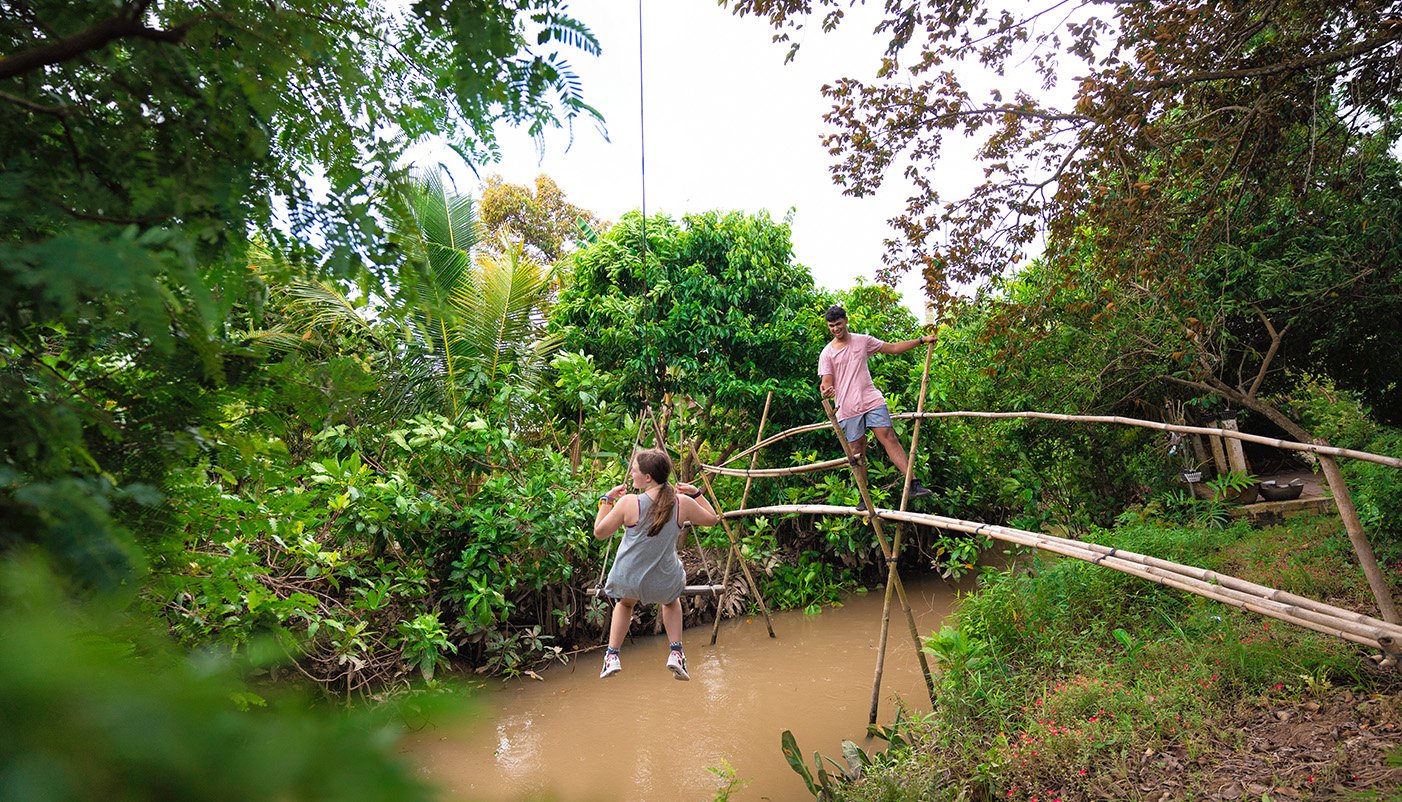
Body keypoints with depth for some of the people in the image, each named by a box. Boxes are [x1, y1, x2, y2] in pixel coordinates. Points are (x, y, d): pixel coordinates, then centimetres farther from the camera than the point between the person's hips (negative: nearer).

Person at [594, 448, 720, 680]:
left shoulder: (628, 503, -20)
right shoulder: (683, 503, -13)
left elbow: (599, 532, -6)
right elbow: (712, 519, 6)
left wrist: (606, 500, 2)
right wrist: (696, 493, 11)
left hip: (627, 581, -1)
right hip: (664, 583, 1)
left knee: (624, 603, 35)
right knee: (671, 601, 37)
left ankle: (612, 655, 29)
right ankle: (676, 653, 24)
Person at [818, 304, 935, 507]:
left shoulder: (862, 341, 10)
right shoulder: (827, 353, 5)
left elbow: (893, 348, 16)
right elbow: (827, 381, -4)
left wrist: (921, 340, 11)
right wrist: (827, 390, -28)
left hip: (872, 401, 1)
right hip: (847, 409, -1)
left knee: (889, 439, -11)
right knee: (857, 453, 3)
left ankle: (913, 484, -12)